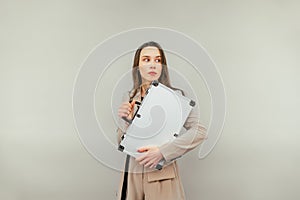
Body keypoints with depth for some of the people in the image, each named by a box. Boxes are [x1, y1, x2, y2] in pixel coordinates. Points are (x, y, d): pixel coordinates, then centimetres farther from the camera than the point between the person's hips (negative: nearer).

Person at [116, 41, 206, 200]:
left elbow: (199, 131, -15)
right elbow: (121, 143, 8)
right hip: (132, 175, 3)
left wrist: (162, 152, -21)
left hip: (161, 175, -3)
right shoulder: (129, 97, 4)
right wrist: (126, 120, -11)